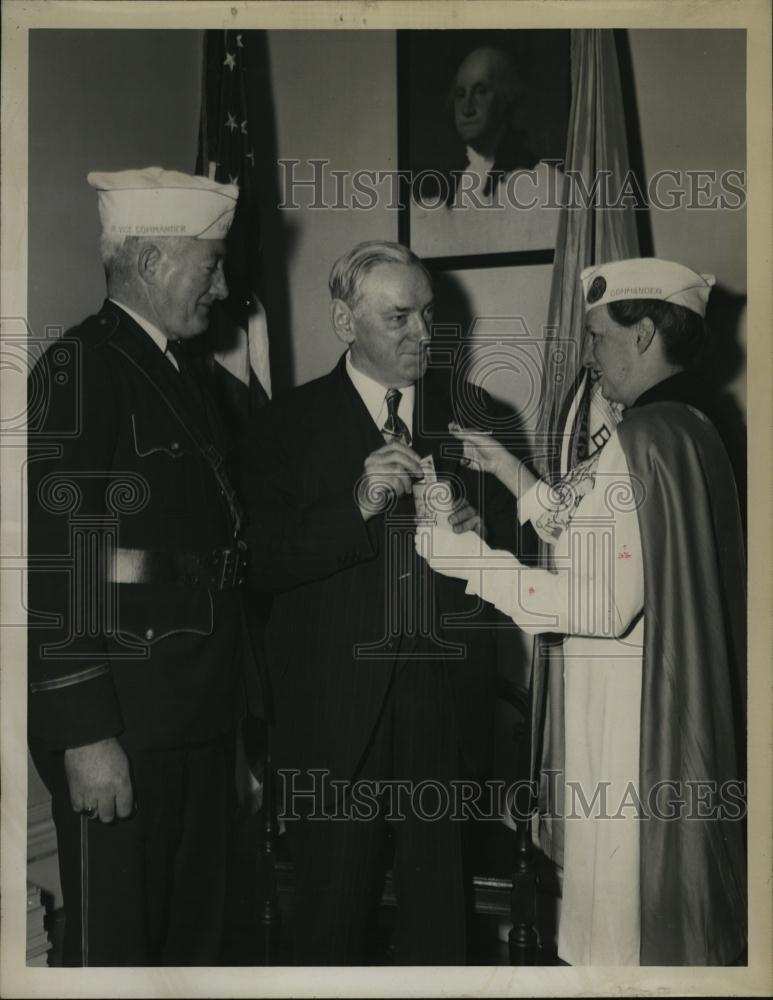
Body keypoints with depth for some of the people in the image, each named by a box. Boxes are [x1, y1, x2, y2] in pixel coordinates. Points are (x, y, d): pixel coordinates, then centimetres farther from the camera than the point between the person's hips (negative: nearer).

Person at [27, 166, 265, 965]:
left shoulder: (183, 372, 15)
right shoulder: (80, 368, -12)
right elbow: (56, 563, -19)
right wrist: (85, 735, -21)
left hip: (198, 718, 8)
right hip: (119, 725, -8)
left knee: (194, 932, 17)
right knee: (117, 942, 3)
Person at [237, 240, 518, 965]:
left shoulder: (470, 410, 9)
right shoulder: (289, 423, 2)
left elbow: (513, 536, 9)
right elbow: (264, 562, -8)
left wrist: (473, 531, -13)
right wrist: (359, 506, -21)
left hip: (444, 703, 2)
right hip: (334, 707, -1)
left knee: (438, 903, 10)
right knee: (333, 905, 8)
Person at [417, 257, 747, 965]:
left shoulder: (642, 438, -19)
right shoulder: (692, 429, 9)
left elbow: (605, 604, -25)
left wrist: (471, 559, -18)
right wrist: (512, 473, 12)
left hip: (630, 720, -9)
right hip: (690, 715, 9)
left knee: (623, 935, 4)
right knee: (679, 913, 21)